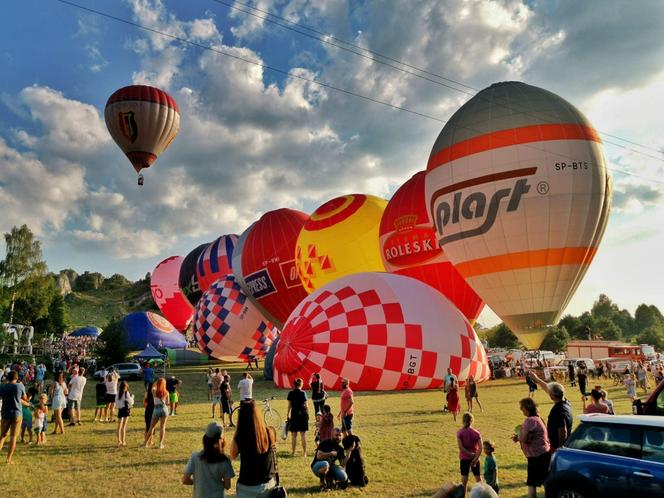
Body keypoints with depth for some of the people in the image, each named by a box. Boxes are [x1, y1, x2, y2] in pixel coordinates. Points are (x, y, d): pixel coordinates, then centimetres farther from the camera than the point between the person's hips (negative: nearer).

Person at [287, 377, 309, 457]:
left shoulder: (291, 393, 0)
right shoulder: (303, 393, -5)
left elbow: (289, 405, 1)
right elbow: (306, 405, -5)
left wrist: (288, 414, 9)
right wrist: (308, 414, 4)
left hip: (294, 415, 1)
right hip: (303, 414, -1)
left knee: (294, 435, 7)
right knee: (303, 435, 4)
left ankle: (293, 452, 10)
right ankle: (304, 452, 7)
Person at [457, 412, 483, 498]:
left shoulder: (460, 432, -9)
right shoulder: (476, 432, -4)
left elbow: (460, 447, -18)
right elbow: (480, 448, -13)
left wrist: (470, 454, -13)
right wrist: (476, 458, -15)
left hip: (464, 458, -1)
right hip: (475, 458, 2)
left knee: (464, 479, 6)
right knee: (478, 478, 14)